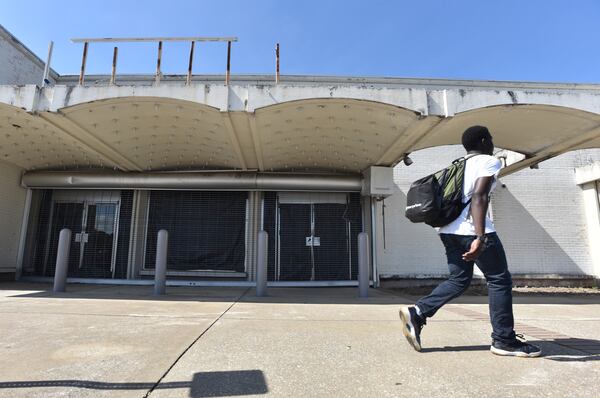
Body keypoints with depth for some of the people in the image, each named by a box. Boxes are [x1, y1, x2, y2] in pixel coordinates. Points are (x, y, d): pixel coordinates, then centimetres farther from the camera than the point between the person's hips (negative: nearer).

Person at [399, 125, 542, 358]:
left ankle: (416, 312, -2)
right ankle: (504, 340, 13)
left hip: (449, 230, 8)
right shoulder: (489, 162, -2)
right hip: (472, 230, -8)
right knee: (500, 280, 6)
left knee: (459, 280, 12)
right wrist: (480, 237, -26)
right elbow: (479, 197, -18)